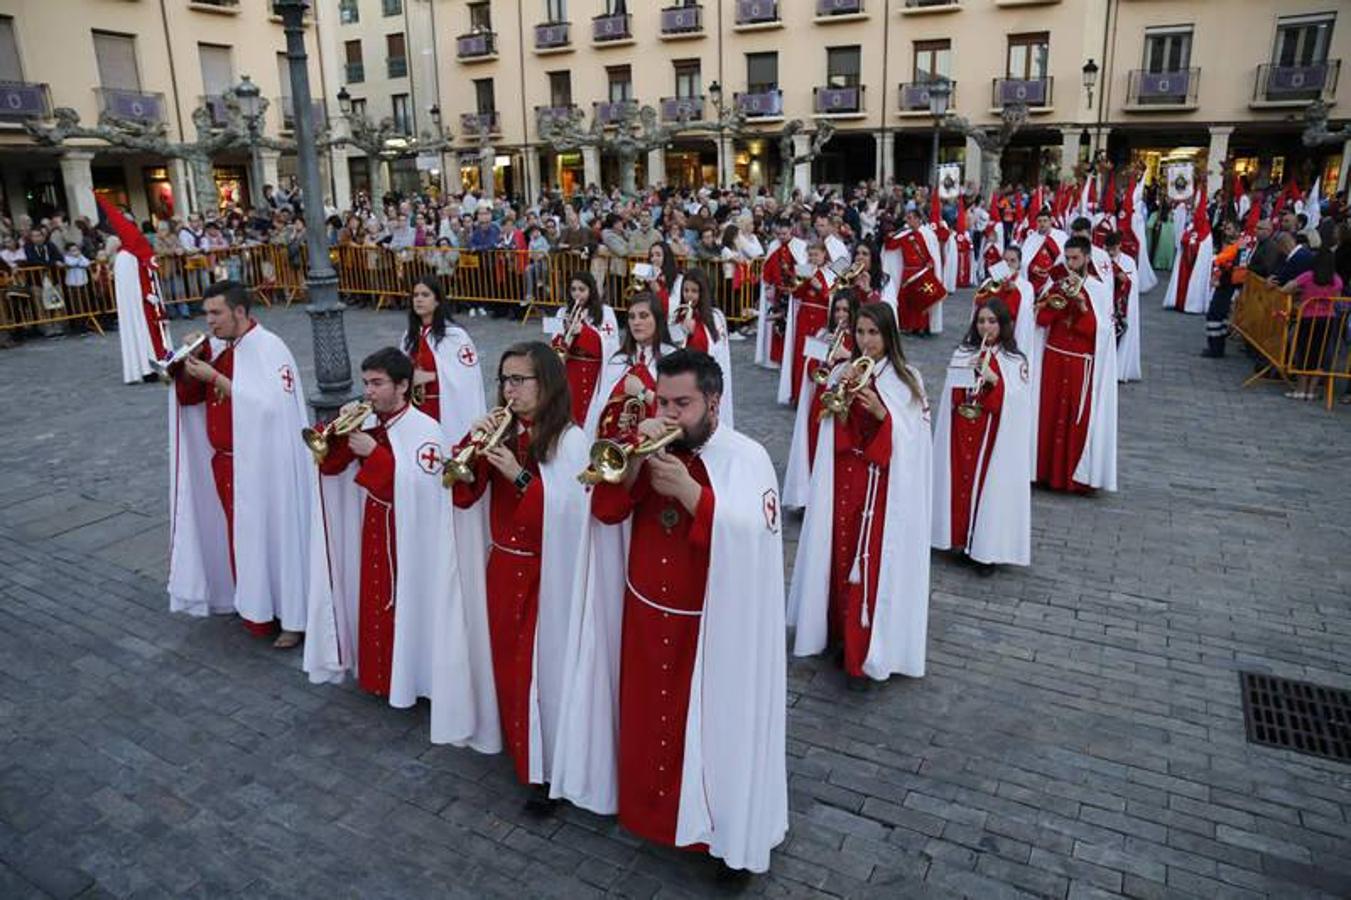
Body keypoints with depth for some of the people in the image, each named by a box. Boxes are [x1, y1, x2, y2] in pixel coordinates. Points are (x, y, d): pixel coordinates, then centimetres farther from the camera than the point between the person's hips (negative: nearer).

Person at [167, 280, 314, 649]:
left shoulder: (269, 348, -16)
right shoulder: (218, 348, 7)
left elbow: (265, 404, -26)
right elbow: (187, 396, 11)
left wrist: (215, 377, -23)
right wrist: (189, 363, -6)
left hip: (263, 464, -8)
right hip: (226, 461, 8)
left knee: (273, 532, 0)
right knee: (242, 535, 16)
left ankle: (292, 616, 11)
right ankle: (254, 607, 31)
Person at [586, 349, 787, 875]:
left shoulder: (746, 458, -13)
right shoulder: (651, 447, 1)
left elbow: (756, 541, -25)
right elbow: (605, 509, -7)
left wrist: (689, 490, -31)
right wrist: (637, 458, -22)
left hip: (712, 628, -4)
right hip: (645, 618, 5)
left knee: (712, 727, 8)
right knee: (645, 719, 19)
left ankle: (720, 827, 29)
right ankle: (646, 808, 41)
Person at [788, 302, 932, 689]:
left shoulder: (907, 379, -3)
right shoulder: (842, 373, 4)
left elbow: (911, 439, -6)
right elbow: (831, 429, -1)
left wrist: (881, 413, -21)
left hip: (885, 485, -3)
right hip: (843, 480, 3)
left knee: (873, 562, -4)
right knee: (840, 554, 9)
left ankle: (862, 657, 4)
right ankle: (842, 633, 28)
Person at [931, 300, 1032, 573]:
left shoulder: (1016, 361, -2)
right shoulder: (962, 354, 7)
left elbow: (1018, 404, -10)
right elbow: (951, 396, 8)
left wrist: (993, 379, -23)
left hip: (994, 438, -3)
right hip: (960, 436, 3)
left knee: (989, 484, -1)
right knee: (959, 481, 6)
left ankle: (986, 549, 8)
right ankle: (959, 537, 19)